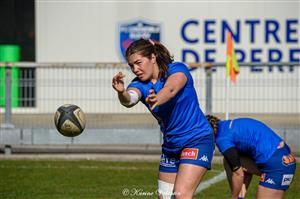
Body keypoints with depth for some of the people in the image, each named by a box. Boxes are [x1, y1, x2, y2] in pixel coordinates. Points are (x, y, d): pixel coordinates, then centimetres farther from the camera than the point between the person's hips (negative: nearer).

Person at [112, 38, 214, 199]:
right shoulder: (140, 84, -5)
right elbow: (130, 99, -30)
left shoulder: (177, 69, -15)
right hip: (171, 145, 6)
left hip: (197, 139, -6)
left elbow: (170, 89, -39)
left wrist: (157, 99, -62)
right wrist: (122, 93, -54)